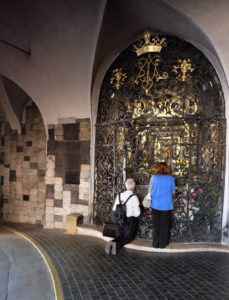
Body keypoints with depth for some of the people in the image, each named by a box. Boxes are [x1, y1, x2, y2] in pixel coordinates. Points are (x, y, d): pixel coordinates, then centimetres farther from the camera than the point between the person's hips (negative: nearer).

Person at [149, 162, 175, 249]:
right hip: (166, 205, 0)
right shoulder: (170, 178, -4)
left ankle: (155, 244, 20)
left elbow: (150, 191, 0)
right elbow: (173, 192, 2)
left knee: (156, 225, 12)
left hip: (155, 205, 1)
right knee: (164, 225, 11)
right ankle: (162, 244, 19)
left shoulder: (153, 177, -4)